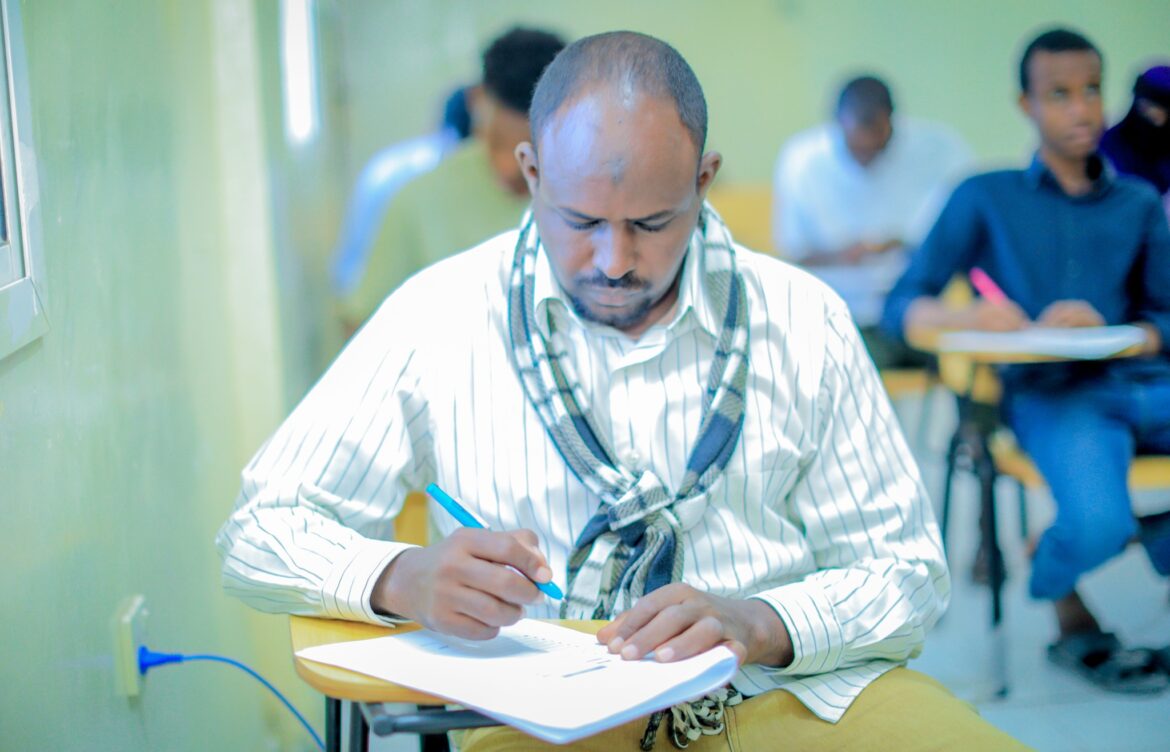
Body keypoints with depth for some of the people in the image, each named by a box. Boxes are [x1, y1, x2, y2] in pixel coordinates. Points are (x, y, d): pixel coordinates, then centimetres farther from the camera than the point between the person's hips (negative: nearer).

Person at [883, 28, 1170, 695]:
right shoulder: (986, 198, 10)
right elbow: (903, 307, 4)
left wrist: (1108, 332, -11)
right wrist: (970, 316, -18)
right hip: (1051, 394, -3)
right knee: (1099, 526, -31)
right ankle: (1067, 612, 6)